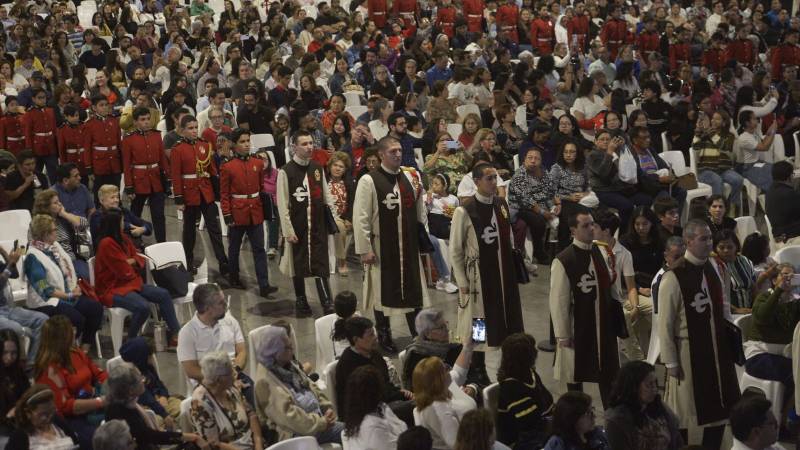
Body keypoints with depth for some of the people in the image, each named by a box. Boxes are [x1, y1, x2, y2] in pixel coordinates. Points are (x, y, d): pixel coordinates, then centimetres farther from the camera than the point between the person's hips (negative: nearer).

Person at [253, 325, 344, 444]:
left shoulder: (290, 365, 13)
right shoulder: (265, 382, -16)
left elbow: (312, 388, 21)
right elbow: (287, 415, -22)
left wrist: (327, 408, 4)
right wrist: (321, 422, -18)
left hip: (318, 421, 10)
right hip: (296, 433, -9)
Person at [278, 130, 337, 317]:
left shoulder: (318, 169, 7)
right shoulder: (286, 172, -8)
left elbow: (327, 197, 13)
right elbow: (282, 204, -8)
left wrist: (335, 219, 10)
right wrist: (288, 230, -10)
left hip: (318, 225, 3)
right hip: (298, 227, -3)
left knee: (320, 264, -2)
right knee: (298, 266, 10)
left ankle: (327, 303, -5)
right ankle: (300, 301, 25)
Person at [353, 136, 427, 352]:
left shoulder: (411, 177, 6)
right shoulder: (369, 181, -11)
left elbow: (420, 212, 17)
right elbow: (361, 218, -12)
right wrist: (365, 249, -14)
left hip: (409, 245, 5)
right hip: (382, 247, -5)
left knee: (413, 288, 10)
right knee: (383, 292, 7)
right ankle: (384, 337, 21)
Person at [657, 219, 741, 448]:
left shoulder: (712, 270, 4)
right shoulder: (674, 277, -18)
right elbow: (665, 324, -15)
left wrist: (727, 343, 16)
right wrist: (671, 362, -13)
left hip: (715, 348, 7)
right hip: (689, 352, -7)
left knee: (718, 407, 13)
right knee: (685, 412, 5)